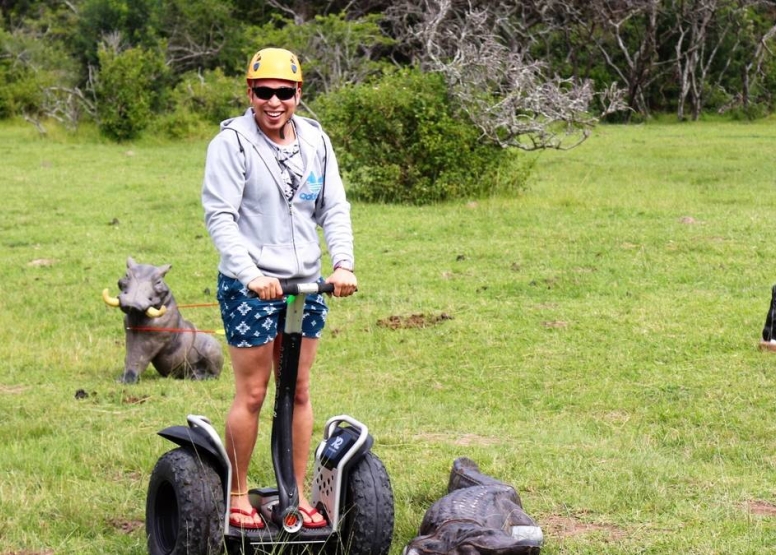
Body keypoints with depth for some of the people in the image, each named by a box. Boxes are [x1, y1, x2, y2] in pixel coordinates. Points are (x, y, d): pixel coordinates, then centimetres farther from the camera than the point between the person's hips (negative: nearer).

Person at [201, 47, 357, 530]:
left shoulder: (315, 140, 6)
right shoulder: (233, 142, -9)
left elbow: (335, 208, 6)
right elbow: (220, 215, -14)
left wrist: (343, 262, -10)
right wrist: (250, 273, -26)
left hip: (305, 283, 5)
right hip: (249, 286, -5)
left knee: (300, 391, 9)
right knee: (251, 394, 0)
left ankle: (298, 495, 18)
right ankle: (237, 496, 13)